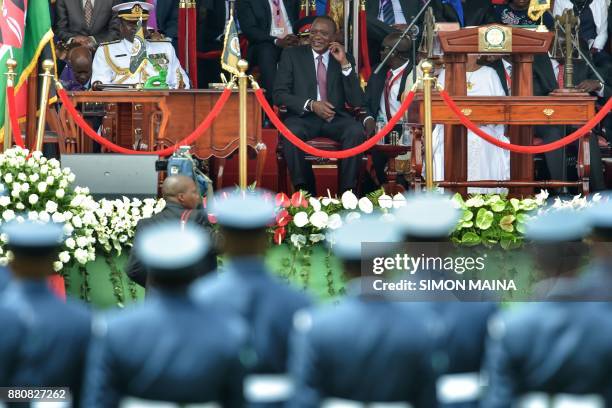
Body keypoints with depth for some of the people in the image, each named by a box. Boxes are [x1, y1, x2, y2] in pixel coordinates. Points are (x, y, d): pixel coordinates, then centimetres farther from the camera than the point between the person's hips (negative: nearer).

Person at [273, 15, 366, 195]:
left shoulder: (344, 59, 13)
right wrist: (311, 105, -14)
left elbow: (356, 101, 4)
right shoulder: (292, 55, 10)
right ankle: (304, 192, -26)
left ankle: (347, 192, -25)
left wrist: (344, 64, -6)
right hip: (303, 117, -1)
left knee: (356, 132, -31)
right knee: (291, 132, -35)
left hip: (336, 118, 1)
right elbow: (279, 94, 1)